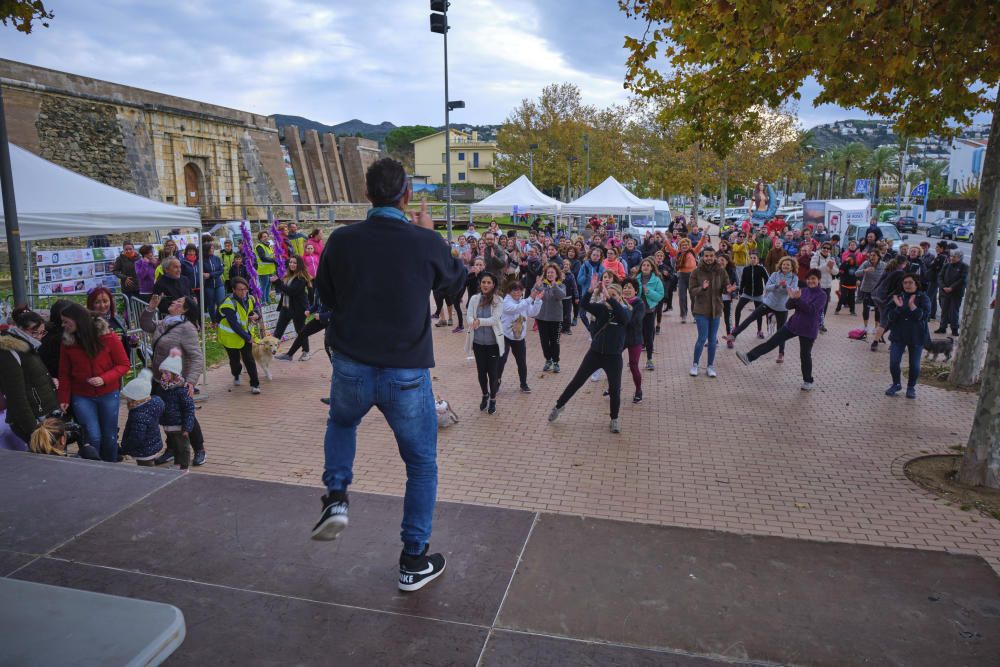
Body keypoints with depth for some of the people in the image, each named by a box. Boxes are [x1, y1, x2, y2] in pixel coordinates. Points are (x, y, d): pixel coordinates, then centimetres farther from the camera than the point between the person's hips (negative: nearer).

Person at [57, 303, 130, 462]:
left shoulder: (108, 337, -10)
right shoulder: (67, 342, -3)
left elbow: (124, 364, -6)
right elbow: (64, 374, 4)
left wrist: (104, 379, -20)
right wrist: (63, 399, -2)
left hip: (108, 395, -1)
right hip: (81, 397, 1)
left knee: (109, 437, 8)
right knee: (93, 437, -8)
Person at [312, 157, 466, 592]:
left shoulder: (341, 241, -7)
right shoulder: (426, 243, -14)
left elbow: (327, 296, 10)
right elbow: (457, 280, 8)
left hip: (351, 369, 2)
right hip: (407, 375, -2)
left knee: (341, 423, 36)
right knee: (422, 465, 17)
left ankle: (336, 497, 20)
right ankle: (415, 561, 24)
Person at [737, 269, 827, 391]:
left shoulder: (822, 295, -10)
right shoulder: (803, 291, 6)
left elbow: (811, 309, -23)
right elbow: (789, 306, 3)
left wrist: (798, 299, -30)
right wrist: (792, 298, -18)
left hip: (808, 330, -5)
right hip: (793, 324, 5)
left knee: (805, 355, 4)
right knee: (772, 341, 0)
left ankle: (809, 381, 21)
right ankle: (749, 357, -1)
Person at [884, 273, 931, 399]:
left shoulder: (923, 298, -3)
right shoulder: (897, 297, 2)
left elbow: (923, 315, -16)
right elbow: (889, 316, -5)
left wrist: (912, 306, -28)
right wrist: (898, 307, -21)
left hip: (916, 337, -1)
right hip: (898, 335, 1)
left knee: (914, 365, 4)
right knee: (893, 363, -4)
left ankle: (911, 387, 24)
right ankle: (896, 384, 20)